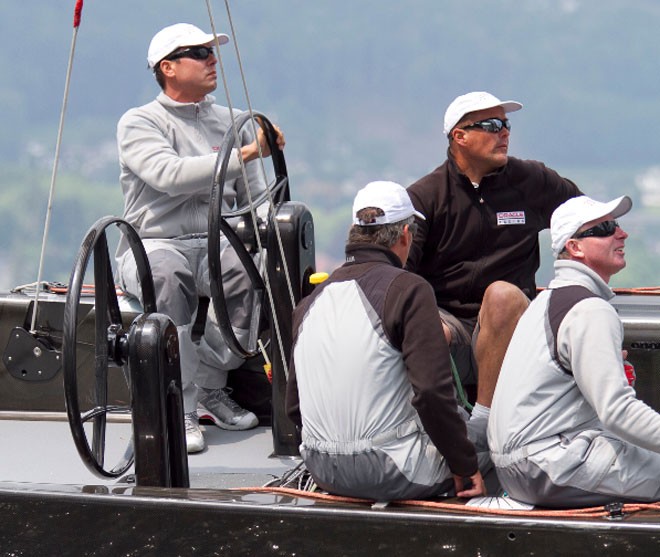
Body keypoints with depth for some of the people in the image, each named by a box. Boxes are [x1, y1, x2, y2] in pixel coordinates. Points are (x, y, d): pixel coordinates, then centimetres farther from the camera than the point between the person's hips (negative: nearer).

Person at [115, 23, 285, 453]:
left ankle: (211, 388, -13)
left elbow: (255, 198, 17)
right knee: (167, 274, -40)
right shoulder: (139, 123, 2)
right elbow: (170, 176, -19)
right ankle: (181, 410, -37)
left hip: (217, 244, 4)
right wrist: (245, 154, -21)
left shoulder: (232, 122, 18)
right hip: (155, 244, -4)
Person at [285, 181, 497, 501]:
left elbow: (293, 406, 16)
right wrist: (464, 465, -6)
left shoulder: (311, 301, 10)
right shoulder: (408, 290, -10)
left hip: (324, 474, 7)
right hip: (394, 475, -7)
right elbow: (432, 391, -17)